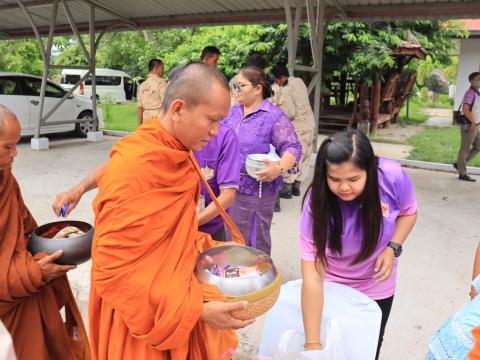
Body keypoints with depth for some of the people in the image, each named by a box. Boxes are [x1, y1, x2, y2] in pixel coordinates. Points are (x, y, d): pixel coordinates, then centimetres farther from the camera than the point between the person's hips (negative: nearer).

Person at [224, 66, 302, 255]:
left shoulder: (275, 117, -11)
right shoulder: (233, 111, 9)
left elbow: (292, 148, -17)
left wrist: (279, 168, -34)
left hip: (256, 190, -6)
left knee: (254, 240, 8)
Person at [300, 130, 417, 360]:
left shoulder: (393, 176, -28)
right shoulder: (317, 201, -32)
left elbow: (408, 212, -4)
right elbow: (312, 278, -34)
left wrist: (393, 248, -21)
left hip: (376, 288, 2)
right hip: (330, 287, -1)